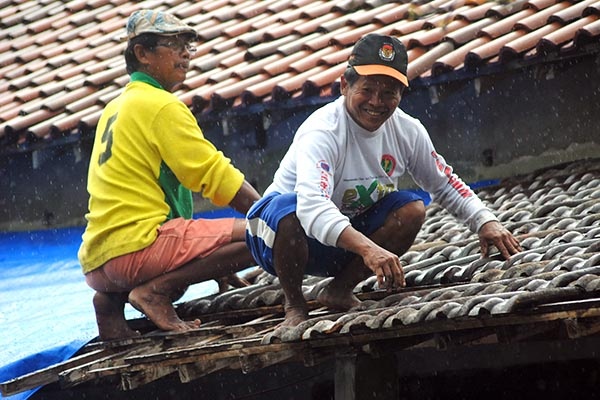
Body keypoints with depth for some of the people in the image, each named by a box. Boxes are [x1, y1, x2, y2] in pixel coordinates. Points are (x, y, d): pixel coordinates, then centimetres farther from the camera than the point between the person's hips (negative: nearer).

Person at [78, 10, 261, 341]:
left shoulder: (116, 108, 22)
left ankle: (113, 300, 12)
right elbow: (217, 176, -10)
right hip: (137, 247, -10)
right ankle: (155, 291, -13)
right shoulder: (161, 105, -6)